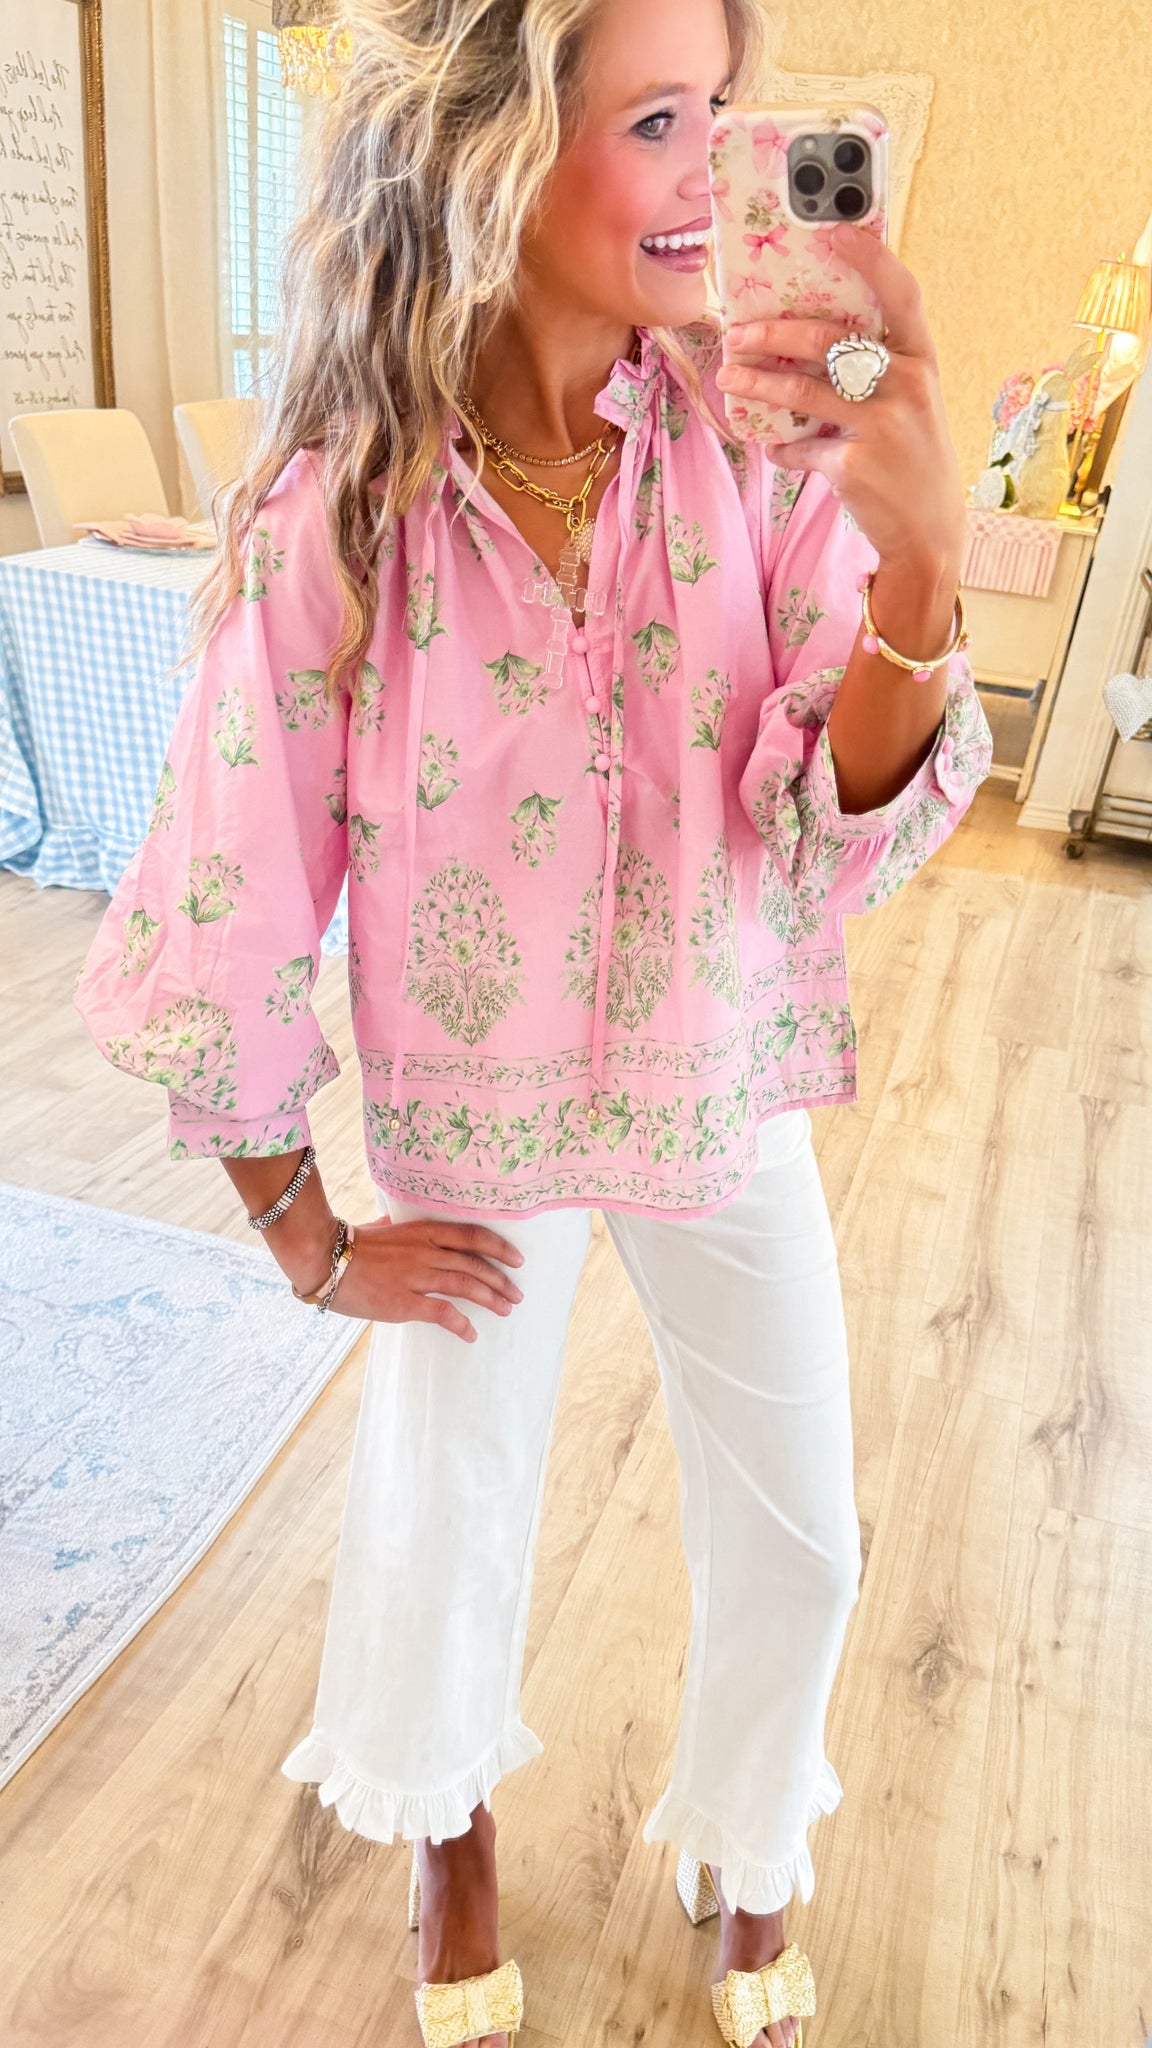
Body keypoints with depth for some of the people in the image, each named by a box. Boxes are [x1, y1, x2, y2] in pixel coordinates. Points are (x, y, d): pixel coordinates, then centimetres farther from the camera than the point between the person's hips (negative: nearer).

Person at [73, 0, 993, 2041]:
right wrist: (305, 1237, -4)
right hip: (476, 1134, -2)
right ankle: (446, 1819, 57)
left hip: (733, 1102, 3)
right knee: (444, 1523, 18)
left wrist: (920, 557, -34)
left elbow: (844, 839, -16)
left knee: (796, 1543, 16)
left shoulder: (764, 434, -12)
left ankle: (744, 1864, 53)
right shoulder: (334, 514, -19)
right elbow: (227, 914, -13)